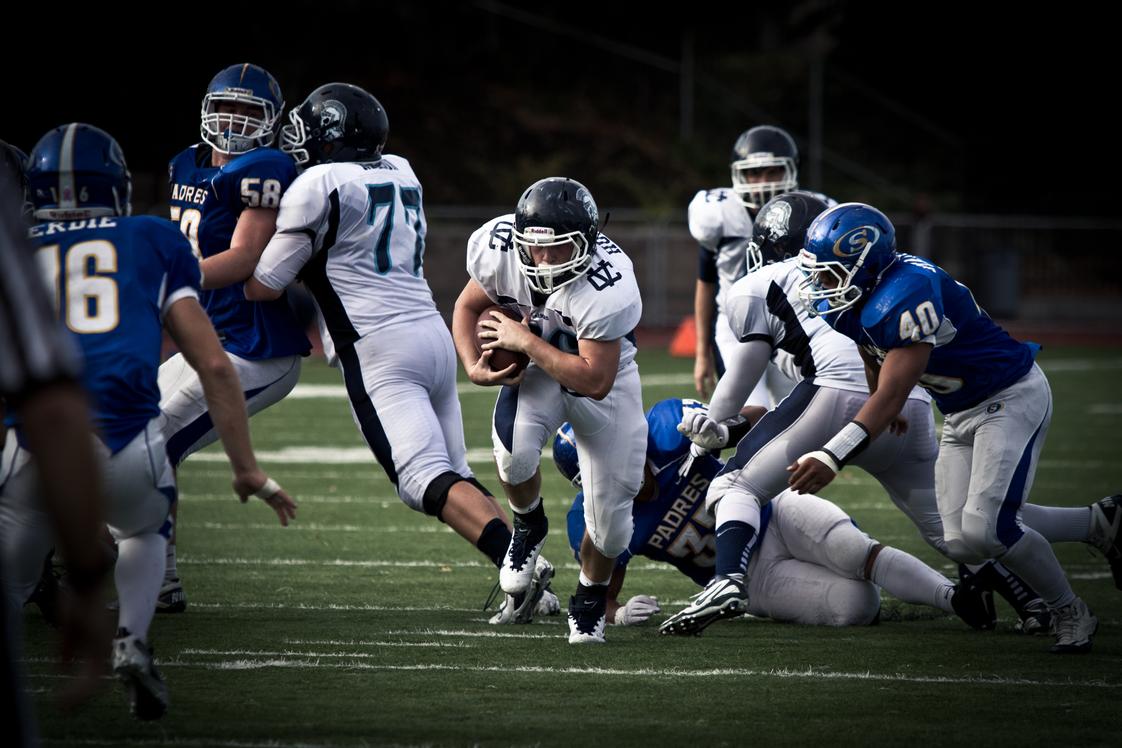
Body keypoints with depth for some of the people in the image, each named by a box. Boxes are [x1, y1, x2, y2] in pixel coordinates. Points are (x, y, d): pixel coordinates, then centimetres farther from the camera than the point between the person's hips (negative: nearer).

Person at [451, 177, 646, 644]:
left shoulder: (608, 287, -38)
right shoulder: (499, 248, -25)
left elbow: (595, 381, -33)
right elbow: (467, 307, -3)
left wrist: (525, 341, -33)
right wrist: (475, 367, -19)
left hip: (602, 371, -2)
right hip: (537, 365, 2)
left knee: (609, 517, -3)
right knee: (515, 446, -31)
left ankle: (590, 600, 29)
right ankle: (528, 527, 4)